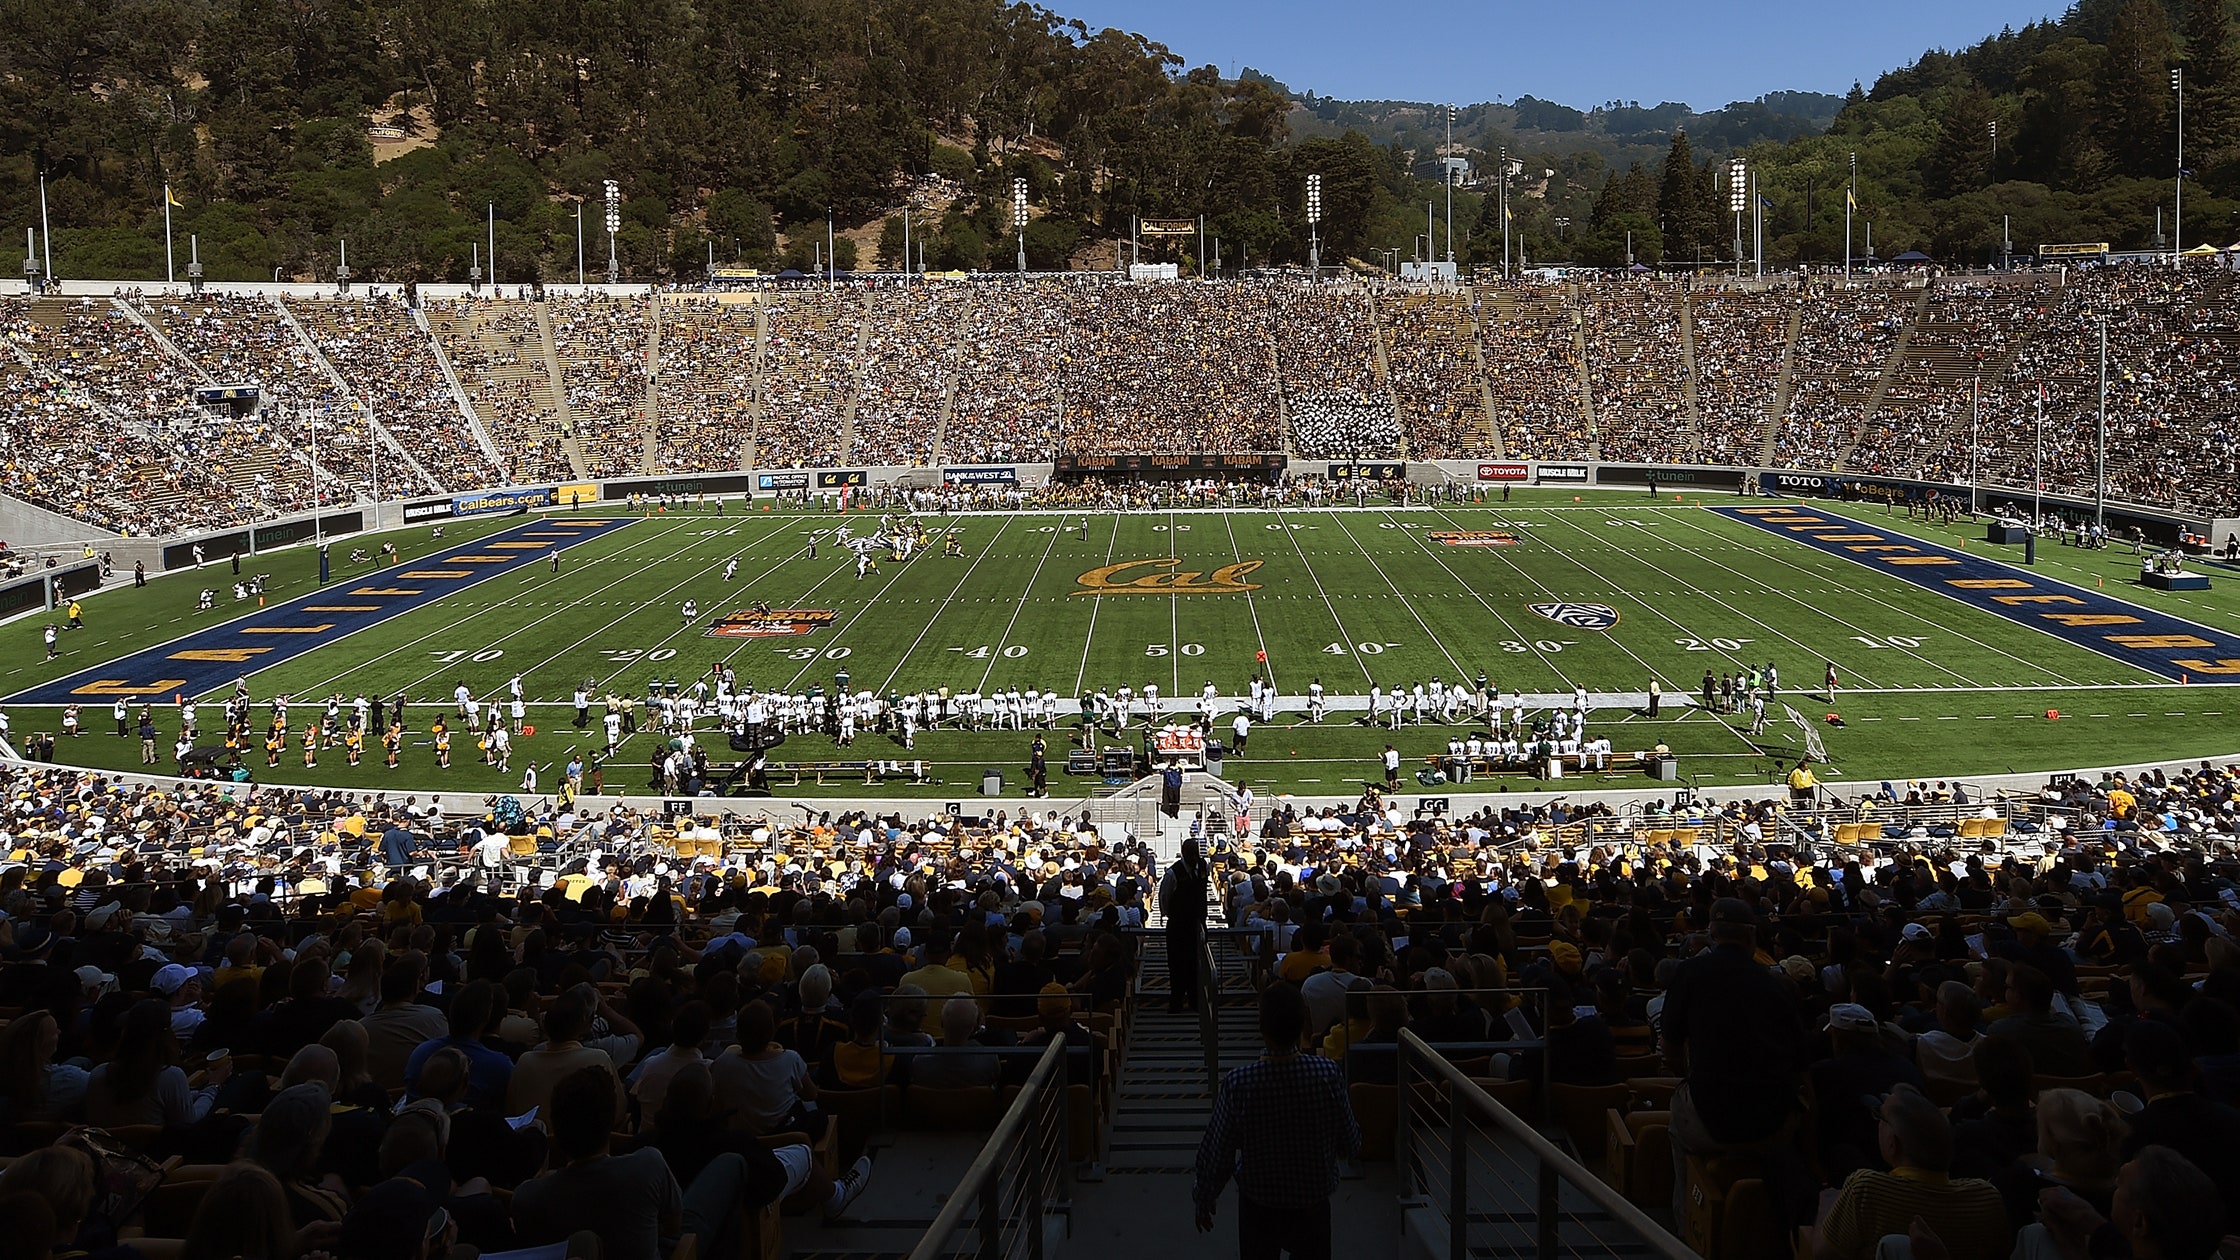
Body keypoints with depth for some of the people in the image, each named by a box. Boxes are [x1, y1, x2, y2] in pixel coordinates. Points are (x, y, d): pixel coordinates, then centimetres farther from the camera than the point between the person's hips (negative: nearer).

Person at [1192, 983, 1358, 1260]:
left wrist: (1203, 1201, 3)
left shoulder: (1238, 1084, -25)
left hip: (1258, 1205, 0)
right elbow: (1350, 1146, -10)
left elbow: (1217, 1154, -14)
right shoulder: (1328, 1075, -22)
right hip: (1313, 1202, 1)